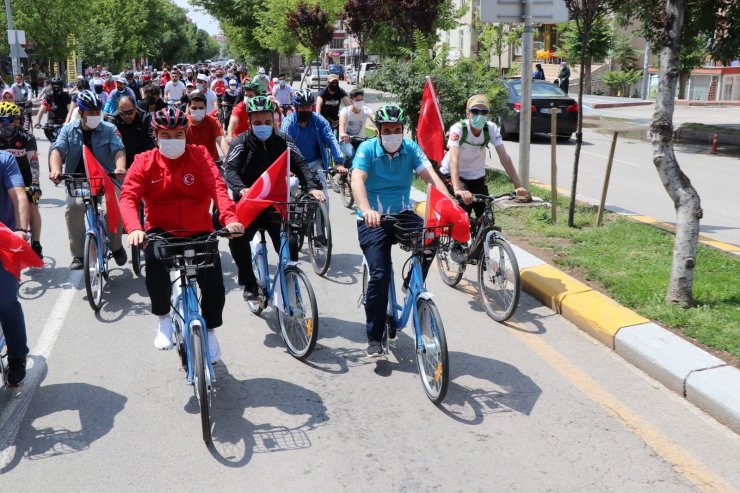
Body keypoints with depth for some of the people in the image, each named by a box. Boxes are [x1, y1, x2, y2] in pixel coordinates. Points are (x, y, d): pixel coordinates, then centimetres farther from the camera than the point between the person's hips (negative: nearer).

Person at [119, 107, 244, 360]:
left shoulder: (199, 155, -2)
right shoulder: (144, 161, -2)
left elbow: (217, 187, -16)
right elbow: (129, 197, -13)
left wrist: (230, 218, -35)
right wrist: (134, 228, -34)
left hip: (199, 232, 0)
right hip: (161, 231, 0)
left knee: (215, 286, -13)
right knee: (154, 259, -34)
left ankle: (209, 330, 20)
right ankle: (164, 318, -8)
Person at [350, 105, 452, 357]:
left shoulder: (411, 148, -2)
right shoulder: (367, 149, -10)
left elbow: (431, 176, -14)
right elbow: (357, 180, -26)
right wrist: (366, 210, -46)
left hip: (402, 214, 3)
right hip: (373, 220, -3)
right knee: (380, 274, -17)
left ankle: (412, 286, 0)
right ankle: (374, 338, -1)